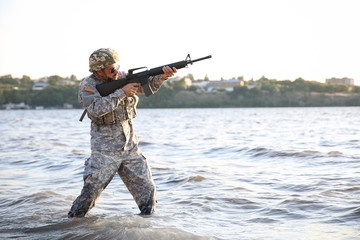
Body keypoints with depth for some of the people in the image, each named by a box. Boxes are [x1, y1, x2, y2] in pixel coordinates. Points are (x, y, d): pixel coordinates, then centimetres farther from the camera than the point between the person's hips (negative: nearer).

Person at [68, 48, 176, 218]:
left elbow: (147, 86, 2)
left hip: (129, 146, 5)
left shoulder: (121, 77, 5)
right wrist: (122, 92, -25)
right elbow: (96, 109, -26)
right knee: (91, 191, -2)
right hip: (105, 150, -5)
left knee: (146, 189, 4)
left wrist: (162, 76, -18)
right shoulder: (88, 85, -10)